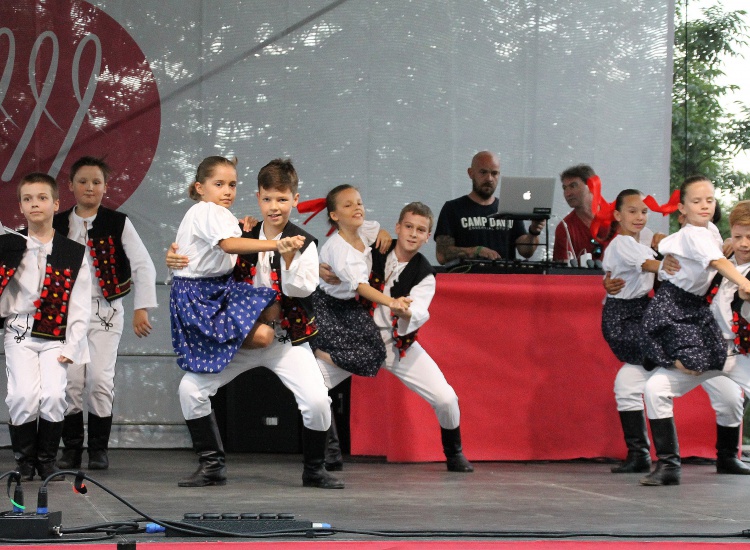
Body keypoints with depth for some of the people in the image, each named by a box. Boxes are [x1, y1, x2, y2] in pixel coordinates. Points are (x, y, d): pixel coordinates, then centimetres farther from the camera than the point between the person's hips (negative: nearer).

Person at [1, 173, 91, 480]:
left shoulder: (74, 253, 5)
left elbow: (80, 305, 3)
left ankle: (47, 460, 4)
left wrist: (72, 347, -4)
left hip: (55, 338, 0)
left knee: (53, 395, -18)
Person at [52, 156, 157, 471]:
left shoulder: (117, 224, 0)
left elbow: (144, 266, -2)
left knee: (100, 379, -12)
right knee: (71, 380, -6)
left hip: (105, 311, -2)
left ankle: (98, 449, 0)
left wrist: (142, 309, -8)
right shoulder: (58, 226, 7)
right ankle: (71, 448, 6)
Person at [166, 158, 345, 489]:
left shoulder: (304, 244, -5)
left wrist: (289, 258, -32)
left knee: (317, 401, -20)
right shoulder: (242, 238, 3)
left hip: (288, 340, -3)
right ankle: (212, 466, 4)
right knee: (190, 388, -9)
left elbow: (300, 289, -17)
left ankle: (314, 470, 6)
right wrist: (176, 260, -12)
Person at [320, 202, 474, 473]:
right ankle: (331, 452, 2)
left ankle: (454, 453, 21)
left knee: (446, 399, -10)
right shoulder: (372, 252, -7)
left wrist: (406, 313, -52)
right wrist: (322, 271, -23)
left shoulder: (424, 275, -9)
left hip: (398, 344, 0)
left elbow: (419, 315, -28)